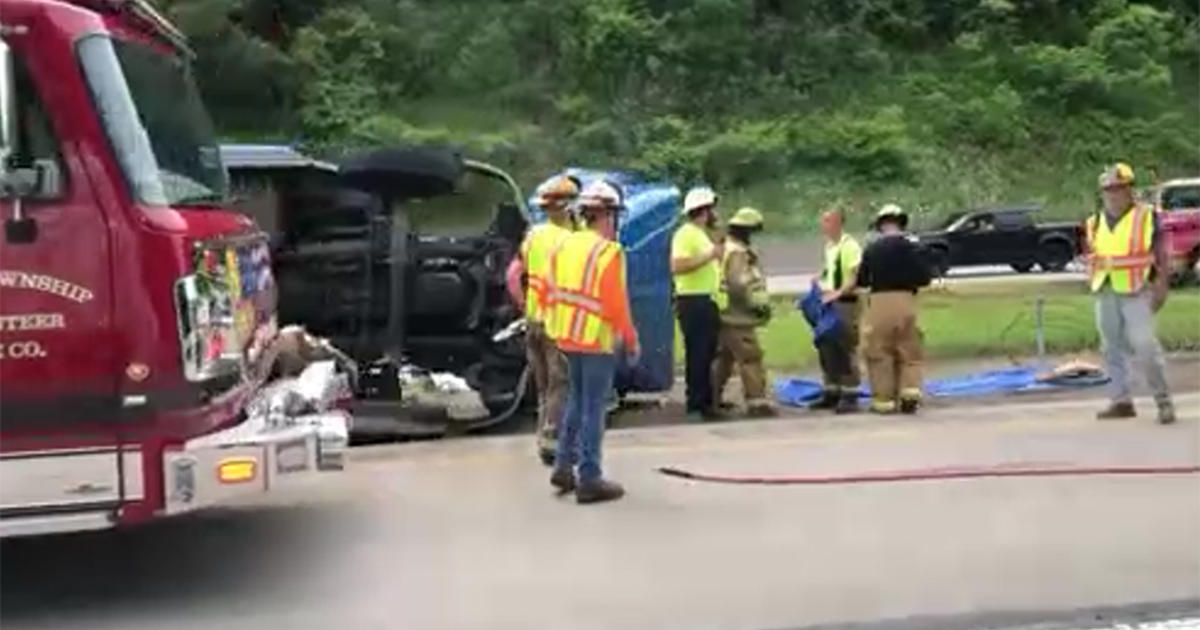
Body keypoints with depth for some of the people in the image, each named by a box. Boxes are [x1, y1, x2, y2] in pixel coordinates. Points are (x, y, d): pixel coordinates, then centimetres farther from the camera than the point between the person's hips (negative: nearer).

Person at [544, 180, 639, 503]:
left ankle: (564, 466, 22)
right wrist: (631, 339, -8)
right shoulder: (608, 252, -15)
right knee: (593, 408, -1)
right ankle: (589, 479, 5)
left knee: (577, 401, 21)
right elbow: (617, 302, -17)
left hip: (568, 337, 7)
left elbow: (553, 292, 11)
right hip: (598, 340, -7)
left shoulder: (565, 245, 7)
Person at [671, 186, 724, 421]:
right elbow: (677, 266, -25)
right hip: (693, 301, -10)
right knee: (697, 355, -8)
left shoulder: (702, 234, 21)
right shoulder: (685, 234, -12)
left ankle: (706, 402, 19)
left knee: (707, 354, 12)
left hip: (707, 300, 10)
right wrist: (710, 256, -23)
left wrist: (717, 257, 17)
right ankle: (695, 406, -4)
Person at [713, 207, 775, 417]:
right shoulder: (737, 253, -17)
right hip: (737, 317, -10)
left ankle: (713, 397, 27)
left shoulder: (724, 248, 15)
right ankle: (757, 401, -9)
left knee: (724, 358, 20)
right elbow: (739, 284, -26)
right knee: (751, 358, -8)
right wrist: (757, 303, -14)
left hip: (723, 315, 10)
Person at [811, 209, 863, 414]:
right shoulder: (829, 246, 15)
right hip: (828, 302, 9)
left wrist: (838, 292, -31)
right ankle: (831, 393, 23)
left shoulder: (850, 246, -13)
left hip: (845, 302, -9)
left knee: (846, 351, -6)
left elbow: (856, 277, -20)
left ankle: (850, 396, 0)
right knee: (827, 349, 13)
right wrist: (820, 281, 11)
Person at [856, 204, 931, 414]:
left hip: (878, 302, 0)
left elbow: (861, 280, 5)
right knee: (909, 352, 12)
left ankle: (883, 399, 6)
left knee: (879, 353, 6)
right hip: (905, 301, 0)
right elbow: (924, 278, -3)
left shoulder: (872, 249, 1)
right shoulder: (911, 247, -2)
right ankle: (910, 391, -2)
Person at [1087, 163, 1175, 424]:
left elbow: (1161, 254, -2)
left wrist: (1161, 287, -6)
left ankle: (1164, 400, -2)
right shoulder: (1096, 223, 12)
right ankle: (1120, 400, 17)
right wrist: (1094, 284, 12)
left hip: (1136, 291, -5)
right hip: (1105, 294, 5)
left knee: (1145, 345, -12)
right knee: (1112, 348, 9)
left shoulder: (1147, 217, -2)